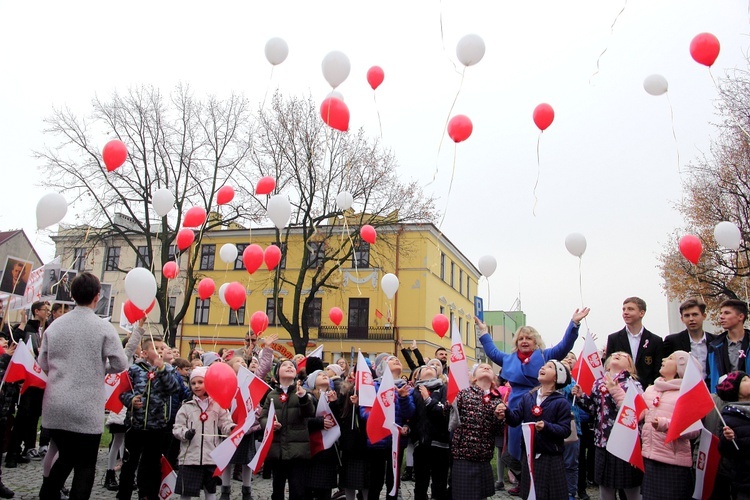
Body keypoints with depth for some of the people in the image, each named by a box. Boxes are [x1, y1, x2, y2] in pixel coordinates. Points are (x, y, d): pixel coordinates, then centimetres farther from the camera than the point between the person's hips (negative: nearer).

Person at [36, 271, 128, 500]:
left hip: (54, 408, 5)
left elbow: (43, 364, 10)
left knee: (65, 457, 23)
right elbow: (120, 365, -8)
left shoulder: (55, 325, 2)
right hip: (86, 410, -5)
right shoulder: (103, 327, -10)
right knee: (85, 465, 8)